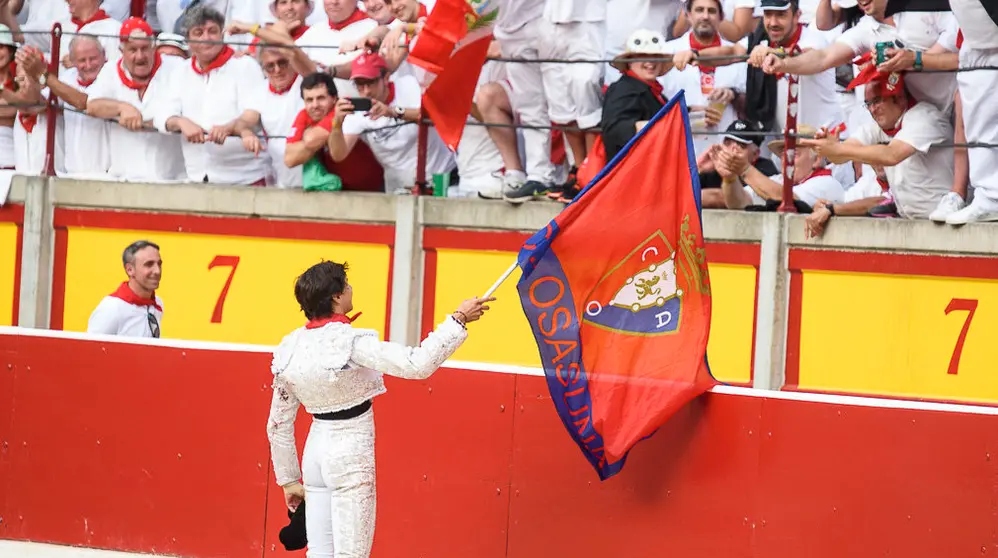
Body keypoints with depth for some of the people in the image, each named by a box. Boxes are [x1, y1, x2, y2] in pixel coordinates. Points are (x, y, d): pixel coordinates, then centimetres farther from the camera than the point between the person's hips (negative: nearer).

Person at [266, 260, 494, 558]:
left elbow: (279, 424, 7)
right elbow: (417, 365, -27)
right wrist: (459, 319, -19)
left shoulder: (290, 349, 0)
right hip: (351, 456, -6)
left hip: (315, 452, 6)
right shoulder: (350, 342, -20)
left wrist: (288, 480, 18)